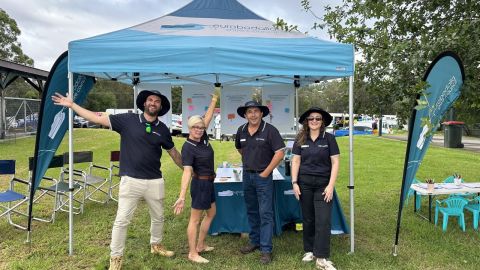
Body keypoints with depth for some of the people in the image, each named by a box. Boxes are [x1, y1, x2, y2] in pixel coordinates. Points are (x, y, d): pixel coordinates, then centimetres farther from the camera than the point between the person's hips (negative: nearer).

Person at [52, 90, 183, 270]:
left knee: (158, 217, 19)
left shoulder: (162, 129, 2)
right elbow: (98, 119, -5)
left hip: (155, 181, 3)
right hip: (131, 180, -3)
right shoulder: (128, 120, -5)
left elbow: (173, 152, 14)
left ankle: (156, 245, 44)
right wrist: (71, 105, -7)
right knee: (122, 220, 3)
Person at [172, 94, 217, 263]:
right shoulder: (188, 148, -23)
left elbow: (208, 117, 6)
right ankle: (192, 253, 13)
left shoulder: (203, 138, -1)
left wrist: (214, 101, 5)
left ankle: (200, 245, 32)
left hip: (208, 182, 9)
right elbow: (187, 172, -32)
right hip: (200, 183, -9)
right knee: (195, 219, 1)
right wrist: (182, 196, -38)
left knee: (211, 213, 20)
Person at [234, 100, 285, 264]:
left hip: (263, 176, -6)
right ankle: (255, 241, 31)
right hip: (247, 175, 6)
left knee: (265, 214, -2)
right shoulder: (241, 131, 4)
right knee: (251, 211, 16)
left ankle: (266, 249, 5)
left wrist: (265, 172, -13)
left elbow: (280, 153, -15)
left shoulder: (270, 130, -12)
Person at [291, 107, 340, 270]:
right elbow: (295, 161, 5)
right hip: (305, 184, 2)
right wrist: (294, 182, -3)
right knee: (308, 219, 11)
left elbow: (335, 162, -3)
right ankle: (309, 251, 26)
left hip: (323, 184, -2)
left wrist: (331, 185, -10)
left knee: (323, 221, -4)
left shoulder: (329, 138, -2)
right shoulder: (300, 139, 4)